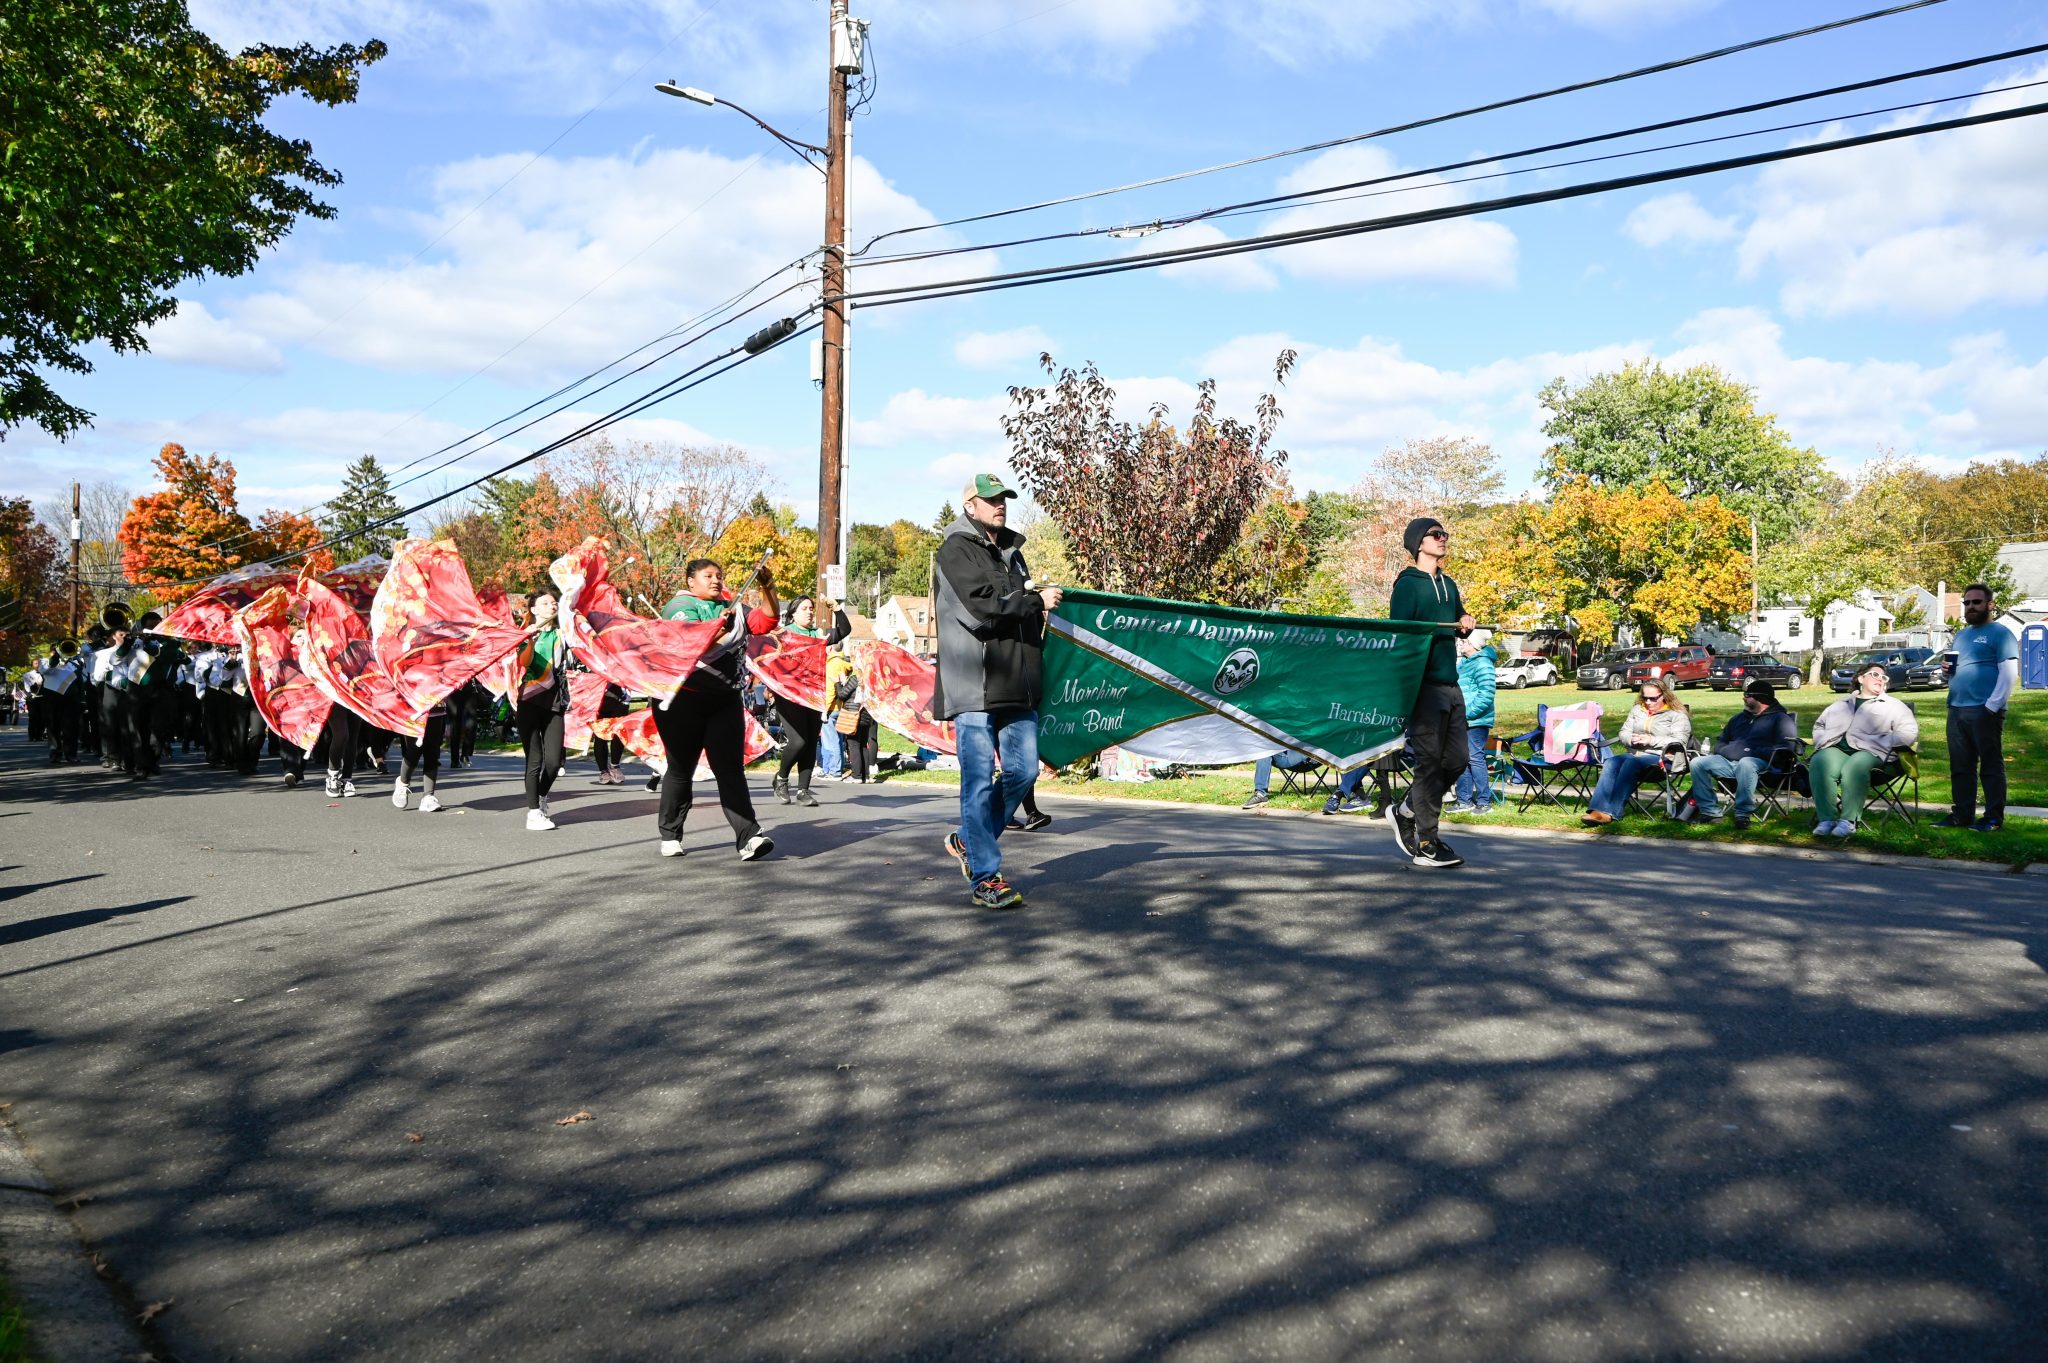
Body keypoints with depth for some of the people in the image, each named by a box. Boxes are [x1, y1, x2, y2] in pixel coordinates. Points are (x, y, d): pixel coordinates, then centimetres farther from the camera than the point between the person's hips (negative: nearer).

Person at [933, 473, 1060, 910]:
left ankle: (968, 841, 26)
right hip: (973, 684, -8)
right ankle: (984, 879, 0)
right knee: (980, 780, -5)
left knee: (1023, 771, 6)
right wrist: (1036, 601, -8)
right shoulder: (957, 549, -3)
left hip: (1016, 686, 8)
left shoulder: (1011, 551, 21)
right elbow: (983, 603, -17)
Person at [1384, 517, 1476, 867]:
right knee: (1430, 762, -6)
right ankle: (1426, 844, 1)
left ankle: (1405, 812, 25)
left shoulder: (1448, 585, 19)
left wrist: (1465, 625, 8)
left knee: (1457, 758, 8)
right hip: (1425, 685, -8)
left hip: (1451, 684, 8)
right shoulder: (1408, 584, -5)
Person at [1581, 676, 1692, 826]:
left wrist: (1652, 740, -15)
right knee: (1611, 762, -28)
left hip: (1659, 757, -5)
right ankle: (1600, 809, -44)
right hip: (1634, 753, 5)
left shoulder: (1677, 715, 6)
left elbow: (1679, 741, -7)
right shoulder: (1637, 710, 24)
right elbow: (1623, 733, 22)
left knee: (1630, 764, -36)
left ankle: (1611, 812, -44)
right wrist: (1632, 739, -2)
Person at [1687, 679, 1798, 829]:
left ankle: (1743, 813, -34)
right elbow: (1721, 741, 34)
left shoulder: (1780, 718, 7)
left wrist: (1754, 752, -18)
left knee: (1745, 764, -42)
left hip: (1758, 762, -7)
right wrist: (1724, 750, 9)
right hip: (1728, 761, 7)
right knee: (1697, 763, -17)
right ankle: (1710, 810, -16)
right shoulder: (1739, 717, 29)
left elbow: (1785, 747, -9)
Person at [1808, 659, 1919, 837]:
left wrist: (1881, 743, -7)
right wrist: (1823, 741, 12)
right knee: (1819, 763, -34)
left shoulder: (1893, 706, 22)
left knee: (1854, 768, -39)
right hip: (1836, 748, 3)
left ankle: (1848, 820, -35)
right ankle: (1826, 819, -35)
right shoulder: (1842, 705, 33)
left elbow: (1909, 732, 7)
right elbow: (1819, 725, 35)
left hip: (1869, 752, -3)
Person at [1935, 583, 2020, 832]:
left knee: (1991, 766, -2)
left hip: (1984, 711, -7)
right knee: (1960, 767, 9)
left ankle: (1994, 817, 1)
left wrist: (1992, 706, -17)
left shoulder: (1999, 633, -3)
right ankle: (1961, 814, 15)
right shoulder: (1960, 635, 20)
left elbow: (2009, 673, -11)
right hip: (1956, 710, 7)